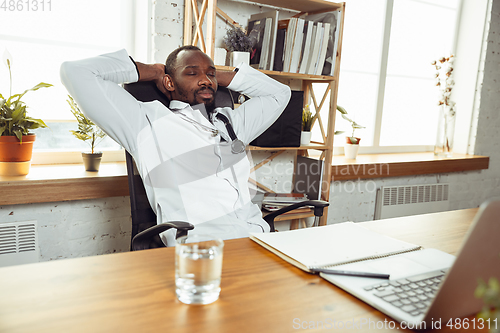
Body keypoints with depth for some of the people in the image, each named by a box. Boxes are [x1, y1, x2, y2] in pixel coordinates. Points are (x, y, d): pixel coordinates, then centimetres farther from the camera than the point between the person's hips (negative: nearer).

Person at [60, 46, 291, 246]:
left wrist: (218, 76, 28)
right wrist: (152, 72, 16)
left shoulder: (229, 121, 24)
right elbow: (75, 72, 7)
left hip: (259, 241, 6)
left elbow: (279, 93, 35)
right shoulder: (148, 121, 7)